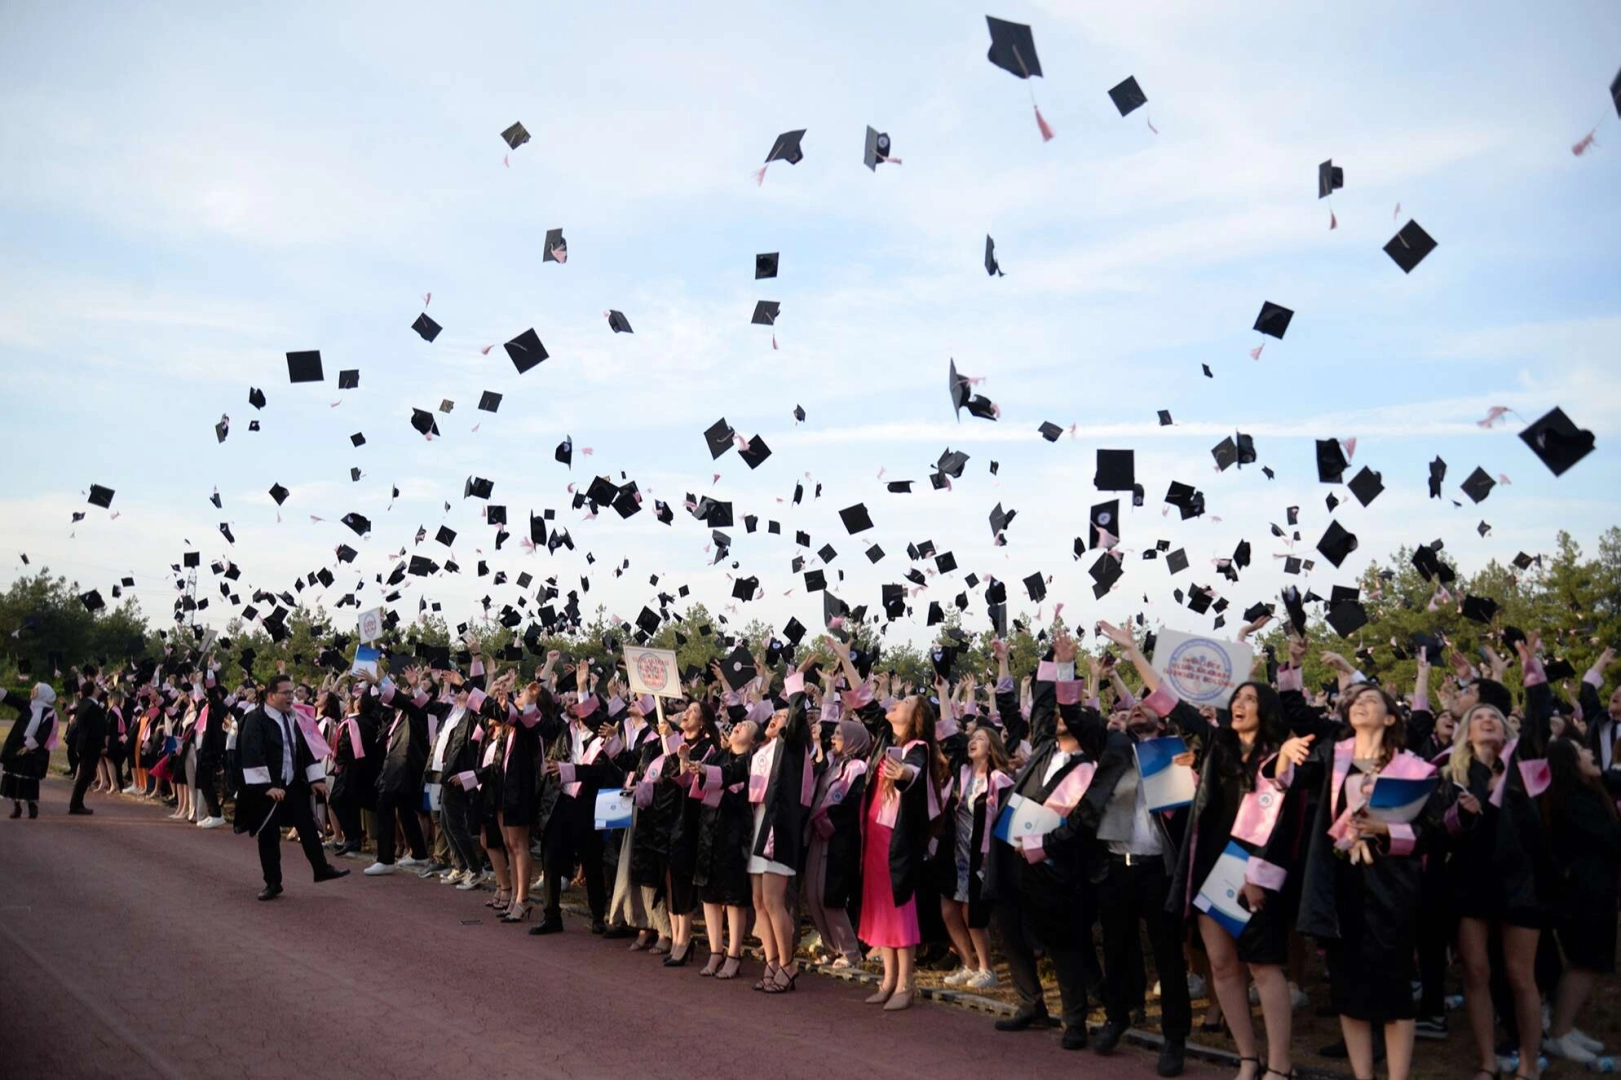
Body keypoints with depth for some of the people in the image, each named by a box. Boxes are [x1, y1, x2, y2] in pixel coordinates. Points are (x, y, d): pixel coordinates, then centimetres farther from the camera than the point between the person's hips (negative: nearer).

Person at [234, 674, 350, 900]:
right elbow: (253, 755, -19)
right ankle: (272, 883, 13)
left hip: (293, 784, 6)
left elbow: (305, 748, 14)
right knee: (268, 835, 3)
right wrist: (268, 785, -24)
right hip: (267, 787, -6)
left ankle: (321, 869, 17)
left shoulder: (292, 718, 10)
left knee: (307, 827, 7)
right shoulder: (255, 719, -12)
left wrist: (316, 778, 7)